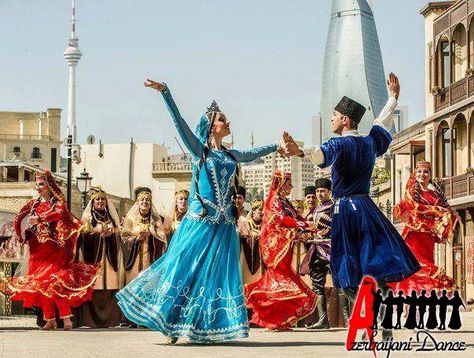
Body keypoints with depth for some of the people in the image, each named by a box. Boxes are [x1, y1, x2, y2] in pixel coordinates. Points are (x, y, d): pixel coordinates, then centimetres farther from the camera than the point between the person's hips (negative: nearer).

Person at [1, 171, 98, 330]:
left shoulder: (58, 202, 0)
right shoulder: (34, 203, 12)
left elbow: (59, 213, -21)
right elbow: (17, 220, 16)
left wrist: (40, 218, -32)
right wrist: (21, 237, 12)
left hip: (54, 247, -4)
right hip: (37, 248, 5)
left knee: (55, 281, -14)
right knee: (40, 282, 1)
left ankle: (66, 318, -13)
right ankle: (50, 319, 5)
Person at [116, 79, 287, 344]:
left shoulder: (231, 155, 16)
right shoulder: (199, 149, 1)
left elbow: (253, 154, 36)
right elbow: (180, 122, -9)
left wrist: (276, 148, 49)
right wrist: (165, 92, -19)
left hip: (224, 224, 5)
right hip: (200, 220, -5)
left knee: (219, 273, 2)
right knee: (188, 269, -5)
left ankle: (209, 327, 6)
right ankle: (172, 324, 1)